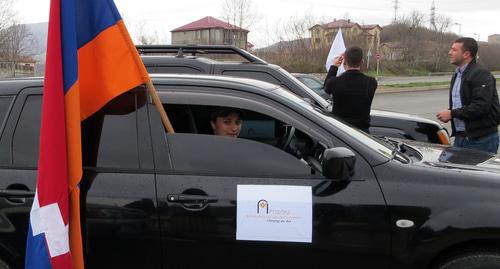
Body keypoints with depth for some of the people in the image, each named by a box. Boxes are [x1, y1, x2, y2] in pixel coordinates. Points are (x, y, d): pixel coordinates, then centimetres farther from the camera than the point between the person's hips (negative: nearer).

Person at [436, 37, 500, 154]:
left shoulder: (481, 74, -14)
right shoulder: (457, 74, 16)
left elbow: (481, 106, -24)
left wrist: (452, 113, -19)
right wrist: (449, 111, 4)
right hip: (460, 137, 9)